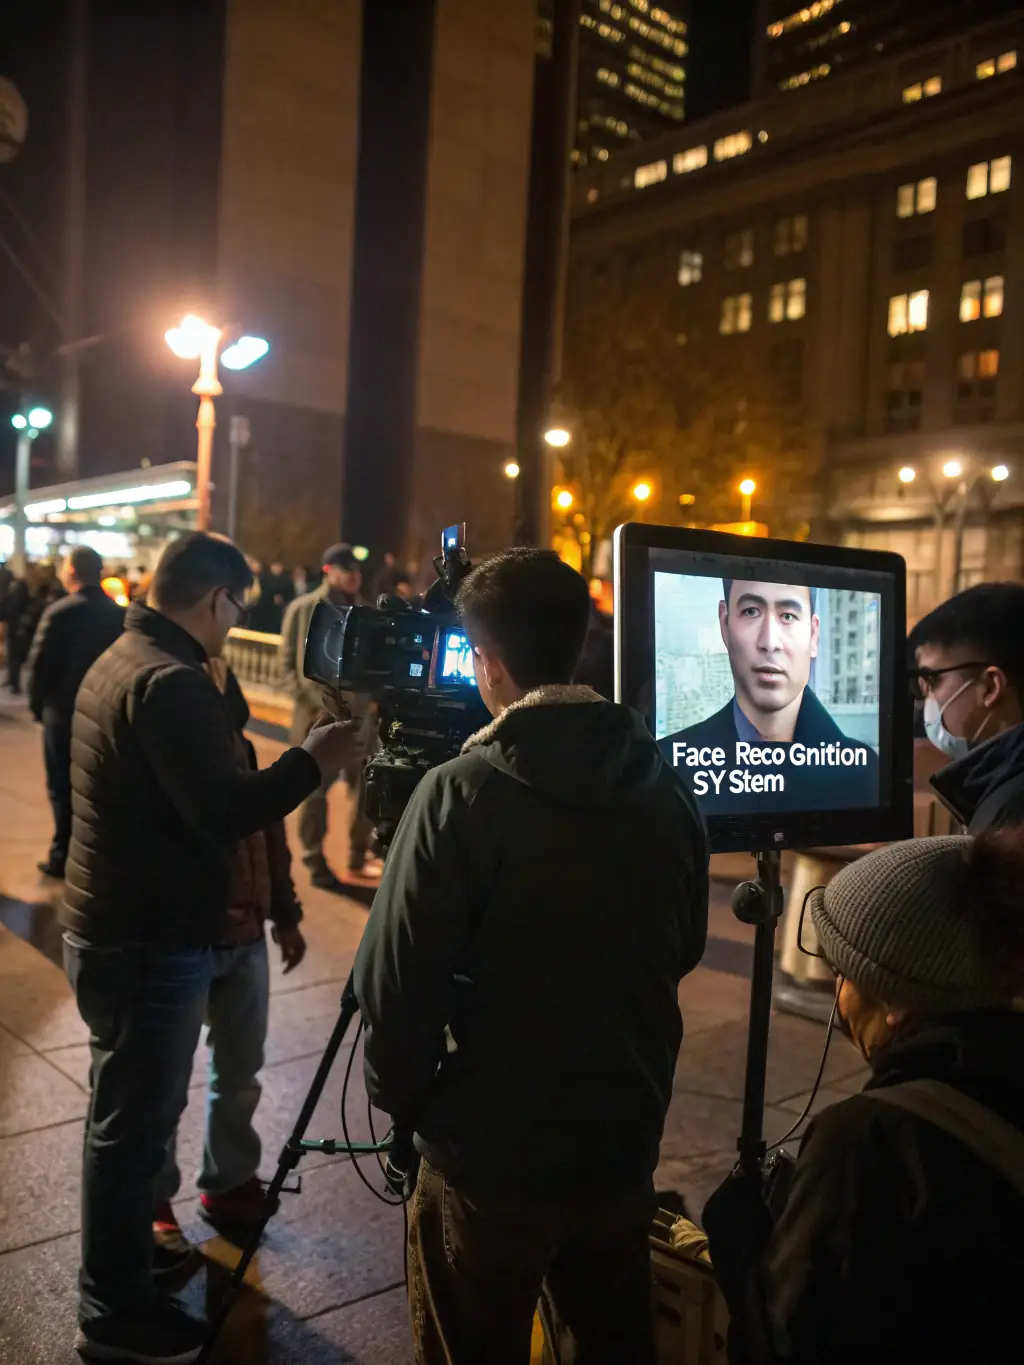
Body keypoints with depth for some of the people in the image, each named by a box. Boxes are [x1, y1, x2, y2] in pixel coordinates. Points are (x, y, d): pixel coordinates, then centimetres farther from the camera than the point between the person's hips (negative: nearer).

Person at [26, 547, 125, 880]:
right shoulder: (120, 614, -2)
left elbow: (39, 665, -13)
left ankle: (64, 857, 13)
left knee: (63, 786, 8)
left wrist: (37, 705, 1)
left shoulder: (60, 612, -15)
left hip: (63, 712, -4)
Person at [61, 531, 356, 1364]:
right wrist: (312, 760, -16)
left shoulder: (116, 663, 10)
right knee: (135, 1123, 5)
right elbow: (225, 813, -28)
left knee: (129, 1115, 23)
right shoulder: (173, 682, -22)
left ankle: (121, 1270, 40)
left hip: (112, 928, 10)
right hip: (150, 943, -10)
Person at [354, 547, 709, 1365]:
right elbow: (684, 952, 8)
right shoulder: (665, 788, -4)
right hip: (625, 1142, 5)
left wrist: (399, 1099, 0)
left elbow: (399, 980, -18)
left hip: (491, 1152, -4)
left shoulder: (463, 791, -20)